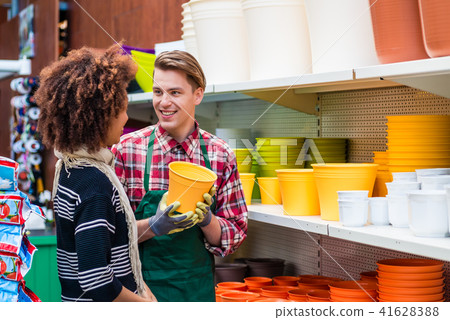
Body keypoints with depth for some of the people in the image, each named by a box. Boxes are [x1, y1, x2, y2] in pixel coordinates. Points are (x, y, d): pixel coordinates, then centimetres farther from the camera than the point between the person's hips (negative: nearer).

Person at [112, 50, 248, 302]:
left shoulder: (220, 155, -4)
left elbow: (235, 237, 0)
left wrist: (207, 220, -19)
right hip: (139, 289, -1)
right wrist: (155, 226, -23)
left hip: (197, 288, 2)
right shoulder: (127, 149, -8)